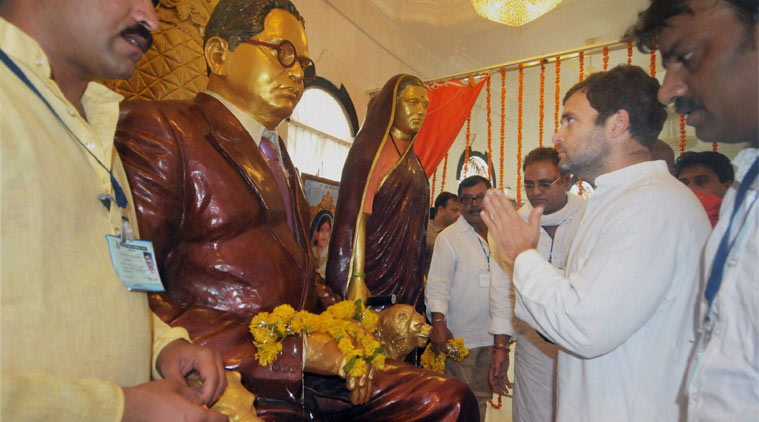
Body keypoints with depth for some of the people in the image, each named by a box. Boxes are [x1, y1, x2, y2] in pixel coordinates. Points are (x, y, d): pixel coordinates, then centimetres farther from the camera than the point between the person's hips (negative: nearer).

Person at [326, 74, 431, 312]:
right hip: (373, 275, -7)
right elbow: (355, 216, -17)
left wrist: (420, 276, 17)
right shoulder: (372, 149, -8)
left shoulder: (411, 158, 15)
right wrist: (356, 280, -23)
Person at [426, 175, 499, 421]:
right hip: (459, 336, -5)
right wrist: (438, 323, -23)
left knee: (482, 396, 19)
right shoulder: (449, 237, -8)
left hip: (492, 336, 5)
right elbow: (437, 285, -12)